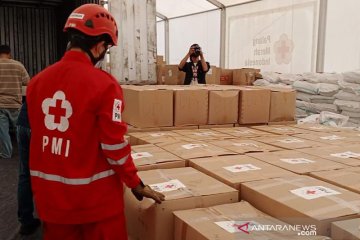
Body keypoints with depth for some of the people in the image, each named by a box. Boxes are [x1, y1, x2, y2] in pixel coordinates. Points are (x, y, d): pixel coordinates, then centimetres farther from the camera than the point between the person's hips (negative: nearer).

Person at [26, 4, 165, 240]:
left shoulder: (37, 81, -1)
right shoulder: (104, 84, -17)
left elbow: (39, 136, 8)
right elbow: (114, 145, -16)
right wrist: (137, 184, -2)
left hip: (49, 193, 6)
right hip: (94, 195, -5)